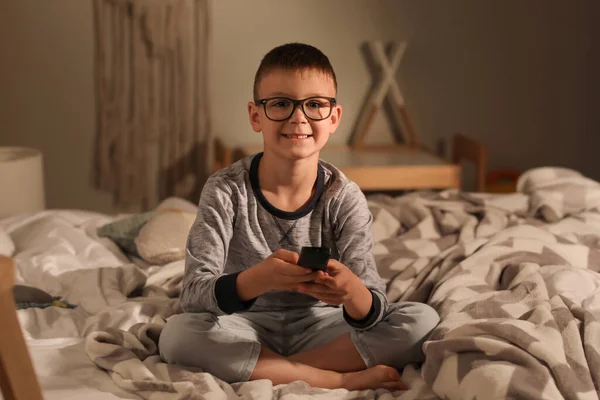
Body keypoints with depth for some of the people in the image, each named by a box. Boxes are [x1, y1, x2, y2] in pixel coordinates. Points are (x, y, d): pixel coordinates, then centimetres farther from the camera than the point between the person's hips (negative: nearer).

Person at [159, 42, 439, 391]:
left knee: (423, 322, -20)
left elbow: (372, 312, -17)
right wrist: (257, 280, -44)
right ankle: (342, 380, -23)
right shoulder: (226, 191, -13)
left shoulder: (344, 198, -10)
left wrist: (352, 292, -43)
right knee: (177, 333, -32)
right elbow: (194, 295, -23)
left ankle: (269, 370, -19)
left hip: (320, 329, 1)